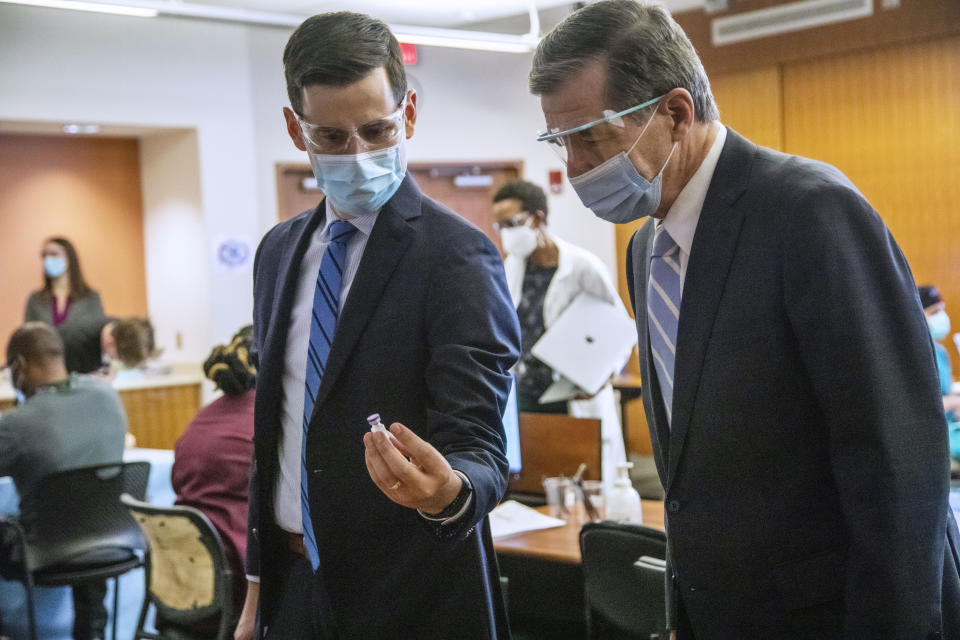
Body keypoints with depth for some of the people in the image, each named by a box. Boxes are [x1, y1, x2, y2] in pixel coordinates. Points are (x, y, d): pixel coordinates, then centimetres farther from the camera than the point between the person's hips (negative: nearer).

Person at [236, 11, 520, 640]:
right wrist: (258, 587, 12)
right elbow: (272, 433, 11)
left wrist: (448, 492, -41)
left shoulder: (457, 255, -15)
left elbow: (479, 449, -19)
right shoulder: (280, 251, 6)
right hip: (294, 587, 6)